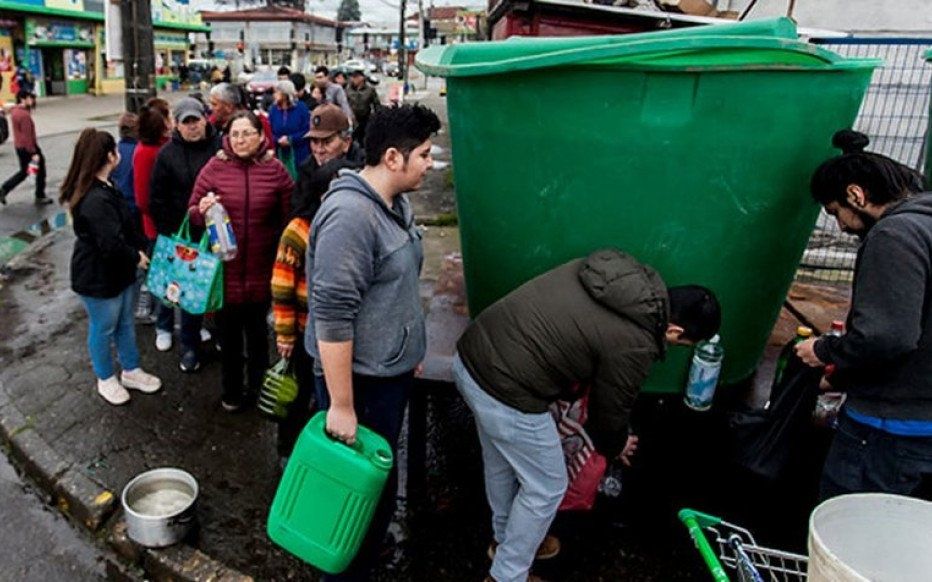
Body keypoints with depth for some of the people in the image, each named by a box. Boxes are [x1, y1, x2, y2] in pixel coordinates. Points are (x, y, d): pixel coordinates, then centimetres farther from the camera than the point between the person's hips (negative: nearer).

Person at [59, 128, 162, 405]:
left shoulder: (104, 188, 5)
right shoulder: (96, 200, -30)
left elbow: (126, 224, 13)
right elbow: (112, 245, -31)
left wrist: (140, 246, -1)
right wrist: (136, 256, -14)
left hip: (118, 271, 10)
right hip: (98, 277, -10)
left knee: (125, 323, 22)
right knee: (103, 329, 11)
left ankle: (131, 371, 39)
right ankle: (106, 379, 32)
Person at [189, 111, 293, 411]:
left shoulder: (276, 170, -4)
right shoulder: (214, 167, -5)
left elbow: (290, 217, 2)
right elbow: (192, 214, 3)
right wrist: (201, 210, -20)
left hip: (262, 269, 0)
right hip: (224, 268, 0)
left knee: (258, 333, 19)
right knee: (228, 333, 14)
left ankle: (258, 388, 40)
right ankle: (231, 391, 36)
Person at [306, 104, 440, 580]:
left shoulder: (395, 202, 4)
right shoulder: (350, 216, -26)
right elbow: (331, 318, -27)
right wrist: (341, 406, -24)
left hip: (392, 372, 9)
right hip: (360, 380, -9)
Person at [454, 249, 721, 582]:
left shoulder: (617, 270, 8)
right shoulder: (635, 345, -14)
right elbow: (610, 412, 2)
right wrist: (614, 448, 25)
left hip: (470, 355, 9)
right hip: (505, 393, -9)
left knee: (502, 461, 30)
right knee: (545, 487, 15)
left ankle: (505, 539, 54)